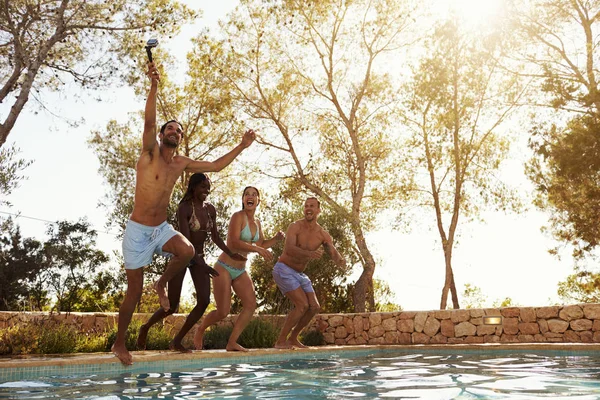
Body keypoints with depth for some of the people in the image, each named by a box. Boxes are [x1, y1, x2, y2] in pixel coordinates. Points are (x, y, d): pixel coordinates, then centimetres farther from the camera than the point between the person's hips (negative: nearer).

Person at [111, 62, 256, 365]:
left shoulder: (182, 164, 7)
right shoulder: (150, 153, -8)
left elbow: (215, 166, 13)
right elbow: (149, 123, -25)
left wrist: (241, 147, 9)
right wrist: (153, 86, -35)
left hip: (162, 229, 4)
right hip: (138, 230, -4)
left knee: (187, 251, -29)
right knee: (134, 291, -1)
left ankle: (162, 284, 3)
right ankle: (119, 344, 21)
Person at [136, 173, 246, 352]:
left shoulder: (210, 209, 2)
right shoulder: (184, 208, -18)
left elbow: (216, 237, 10)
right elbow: (186, 240, -24)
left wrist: (231, 254, -5)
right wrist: (203, 265, -33)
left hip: (198, 257, 6)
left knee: (204, 301, -8)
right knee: (172, 306, -2)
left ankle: (177, 341, 6)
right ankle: (145, 327, 29)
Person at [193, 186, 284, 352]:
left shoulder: (257, 223, 9)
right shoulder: (238, 216, -14)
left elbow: (261, 244, 21)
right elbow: (233, 242, -26)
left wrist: (276, 239, 4)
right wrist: (257, 249, -32)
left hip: (240, 270, 7)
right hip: (224, 268, -7)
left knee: (251, 304, -8)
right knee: (223, 311, -8)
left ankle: (232, 343, 1)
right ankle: (200, 330, 23)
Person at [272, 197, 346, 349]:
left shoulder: (323, 235, -1)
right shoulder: (295, 227, -16)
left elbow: (334, 255, -8)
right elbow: (289, 249, -33)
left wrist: (341, 261, -34)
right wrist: (309, 254, -50)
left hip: (299, 273, 7)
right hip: (284, 269, -7)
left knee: (314, 307, 2)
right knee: (302, 305, -18)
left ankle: (293, 338, 18)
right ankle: (280, 341, -8)